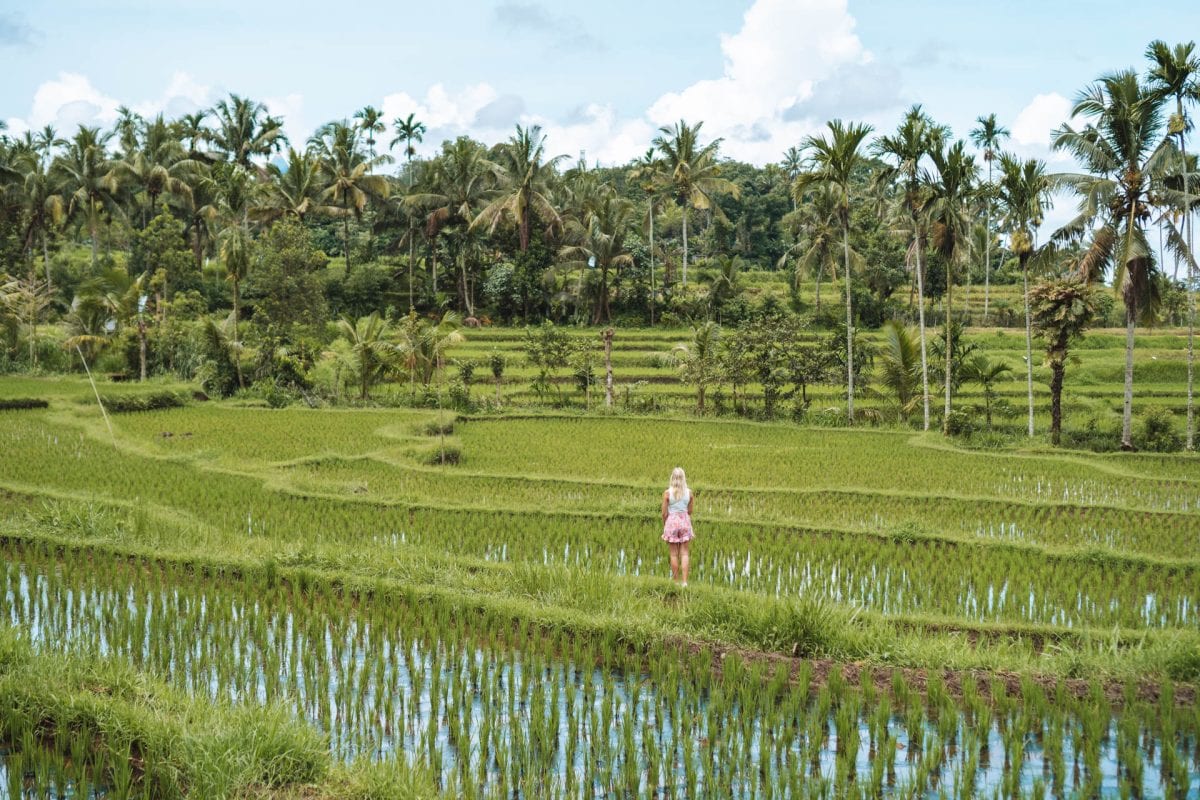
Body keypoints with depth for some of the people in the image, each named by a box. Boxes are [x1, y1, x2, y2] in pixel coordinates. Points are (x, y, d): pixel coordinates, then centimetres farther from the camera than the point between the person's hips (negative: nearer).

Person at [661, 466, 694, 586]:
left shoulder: (667, 493, -10)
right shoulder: (689, 492, -3)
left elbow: (664, 513, -6)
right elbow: (690, 511, 6)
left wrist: (664, 527, 8)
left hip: (672, 522, -2)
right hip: (685, 521, 2)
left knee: (674, 553, 8)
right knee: (684, 553, 6)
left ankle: (675, 580, 15)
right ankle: (684, 581, 0)